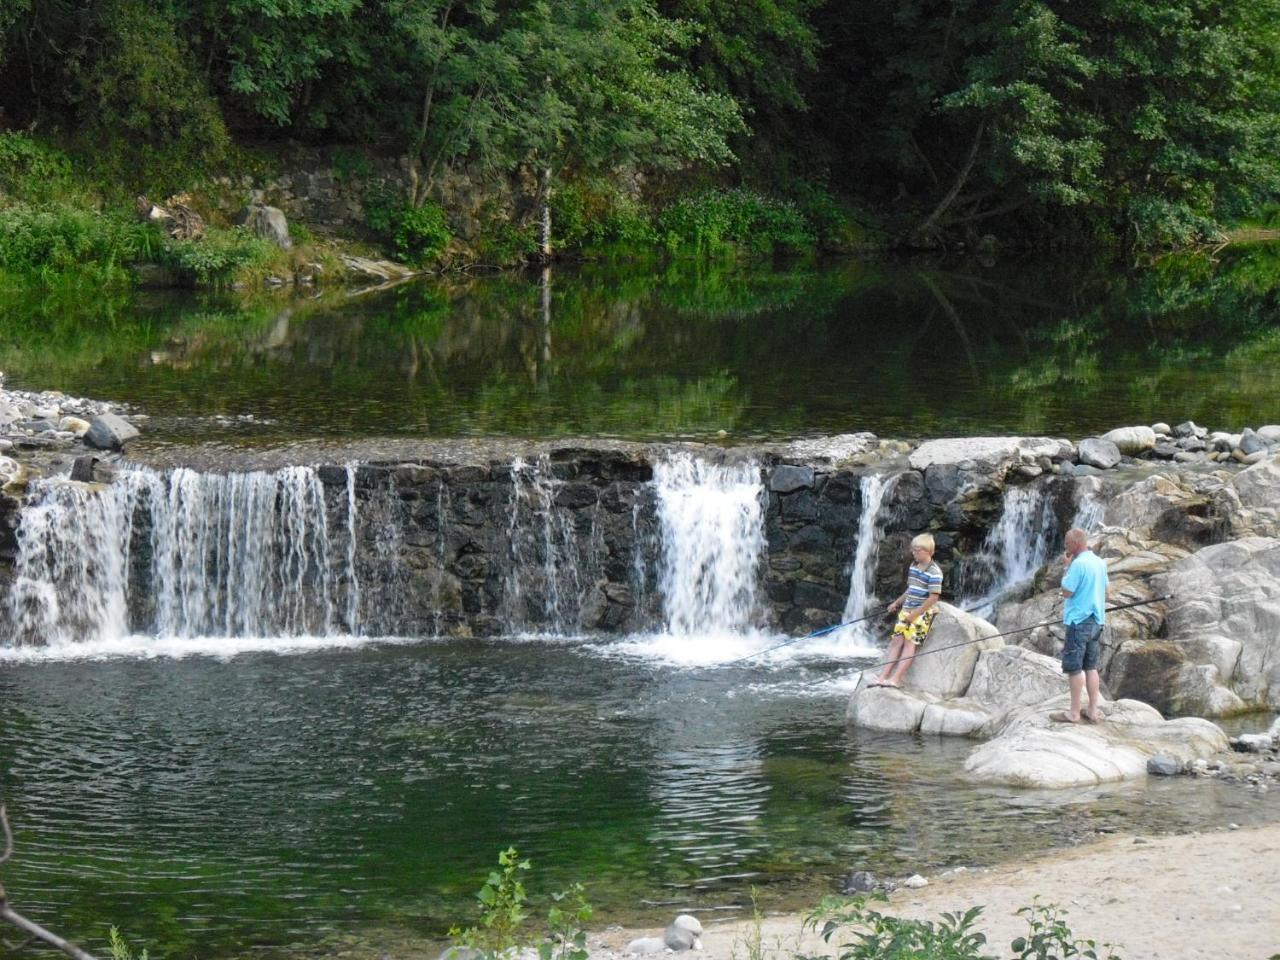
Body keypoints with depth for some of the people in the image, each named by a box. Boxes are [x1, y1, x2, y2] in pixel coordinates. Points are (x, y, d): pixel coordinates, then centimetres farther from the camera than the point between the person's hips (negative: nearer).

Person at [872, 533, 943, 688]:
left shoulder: (934, 572, -15)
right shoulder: (913, 566, 10)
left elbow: (933, 598, -19)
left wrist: (915, 614, -18)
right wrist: (897, 603, 17)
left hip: (923, 612, -8)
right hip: (907, 610, 8)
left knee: (910, 642, -12)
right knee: (897, 640, 0)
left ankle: (896, 678, -19)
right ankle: (885, 675, -3)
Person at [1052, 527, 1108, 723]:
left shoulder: (1079, 563, -17)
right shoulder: (1100, 562, 9)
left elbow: (1066, 591, -14)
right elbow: (1104, 590, 17)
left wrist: (1068, 567, -7)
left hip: (1079, 621, -8)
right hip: (1096, 620, 8)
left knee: (1074, 667, -3)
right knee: (1091, 666, 12)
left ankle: (1074, 713, -2)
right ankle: (1093, 711, 12)